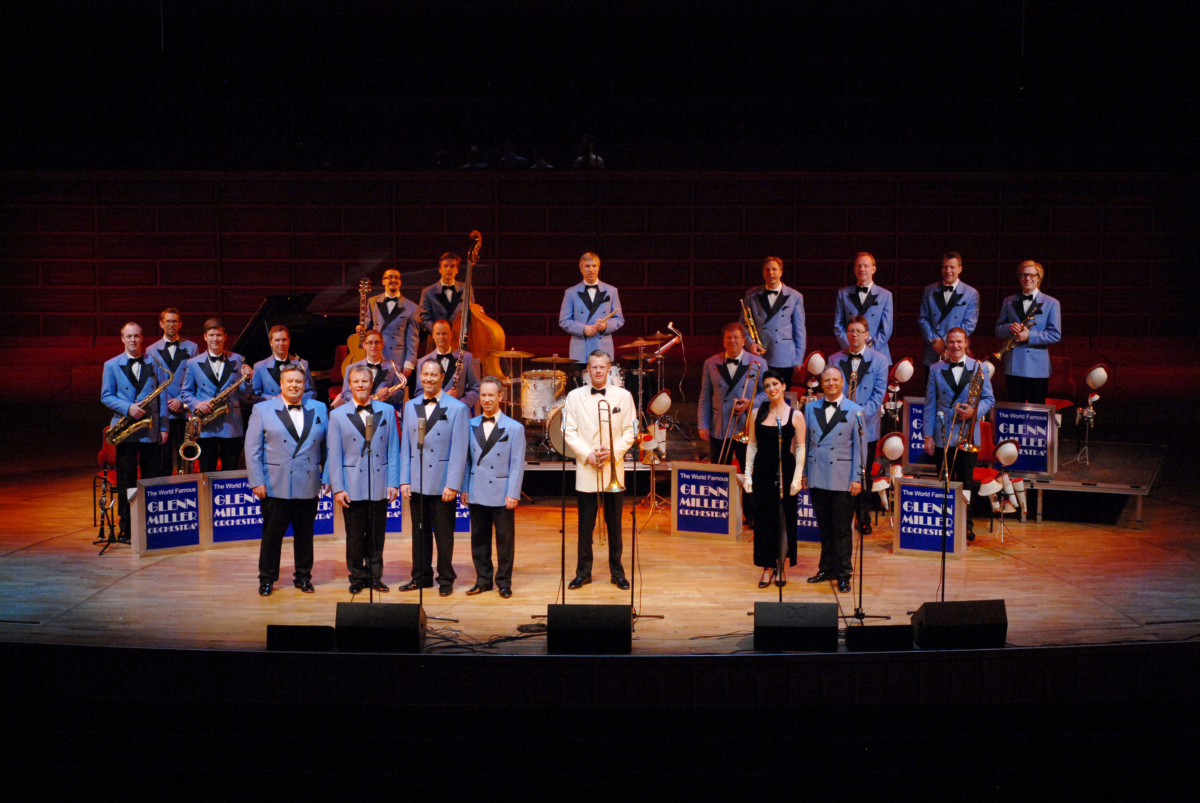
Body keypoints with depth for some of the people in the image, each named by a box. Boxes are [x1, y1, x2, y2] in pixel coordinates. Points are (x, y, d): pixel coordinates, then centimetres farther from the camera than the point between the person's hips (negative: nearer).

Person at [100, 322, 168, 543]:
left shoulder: (154, 363, 9)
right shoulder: (111, 365, 6)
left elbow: (162, 395, 7)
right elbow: (106, 396, 3)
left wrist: (164, 427, 0)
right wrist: (127, 408, -15)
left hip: (151, 430, 1)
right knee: (126, 481, 1)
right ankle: (125, 528, 6)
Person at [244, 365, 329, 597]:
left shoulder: (319, 409, 9)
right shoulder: (262, 410, 3)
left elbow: (327, 446, 12)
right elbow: (252, 449, -1)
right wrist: (257, 482, -8)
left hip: (308, 487, 2)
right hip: (275, 487, -2)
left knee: (305, 534, 9)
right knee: (272, 534, 3)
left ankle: (303, 577, 21)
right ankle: (266, 579, 14)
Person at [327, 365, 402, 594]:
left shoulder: (387, 411, 7)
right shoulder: (338, 415, 4)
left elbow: (393, 450, 6)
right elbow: (334, 455, 2)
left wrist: (393, 483, 0)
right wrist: (337, 488, -5)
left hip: (379, 486, 1)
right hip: (352, 487, -1)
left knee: (377, 536, 6)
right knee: (354, 537, 3)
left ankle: (375, 577, 18)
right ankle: (357, 577, 15)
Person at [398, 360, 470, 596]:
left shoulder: (457, 408, -4)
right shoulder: (410, 406, 9)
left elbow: (459, 450, -7)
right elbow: (405, 446, 10)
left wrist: (452, 485, -12)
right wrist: (404, 480, 3)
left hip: (442, 484, -4)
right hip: (417, 483, 4)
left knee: (444, 534, 3)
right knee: (419, 532, 10)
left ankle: (446, 579, 14)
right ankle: (421, 577, 21)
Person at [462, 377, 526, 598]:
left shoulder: (515, 428, -1)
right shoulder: (471, 426, 8)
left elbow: (517, 464, -4)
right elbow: (467, 459, 10)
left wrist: (513, 494, -10)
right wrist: (464, 489, 5)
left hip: (502, 495, -3)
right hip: (477, 494, 3)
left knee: (505, 540, 2)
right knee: (479, 539, 8)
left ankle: (504, 582, 12)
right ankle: (483, 580, 18)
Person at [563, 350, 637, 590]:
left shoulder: (623, 396, 4)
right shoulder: (575, 397, 4)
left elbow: (630, 432, 2)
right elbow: (569, 431, 1)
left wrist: (612, 452, -12)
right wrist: (587, 455, -11)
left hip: (614, 470, 0)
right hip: (586, 471, 0)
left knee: (614, 523, 5)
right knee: (585, 524, 3)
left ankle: (617, 571, 14)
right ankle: (583, 571, 11)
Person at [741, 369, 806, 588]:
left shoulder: (795, 416, -2)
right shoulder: (758, 413, 6)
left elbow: (800, 448, -2)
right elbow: (752, 445, 9)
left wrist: (797, 477, -9)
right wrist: (748, 474, 4)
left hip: (785, 471, -2)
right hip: (763, 470, 2)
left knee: (785, 518, 3)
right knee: (763, 518, 4)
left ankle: (782, 568, 13)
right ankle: (768, 568, 11)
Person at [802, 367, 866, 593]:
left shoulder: (854, 411, -1)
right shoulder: (811, 408, 9)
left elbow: (859, 447, -2)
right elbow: (805, 442, 12)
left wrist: (857, 478, -8)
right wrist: (803, 473, 9)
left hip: (842, 479, -3)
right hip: (817, 478, 3)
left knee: (841, 529, 0)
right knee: (824, 527, 10)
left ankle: (843, 573, 7)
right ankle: (827, 568, 21)